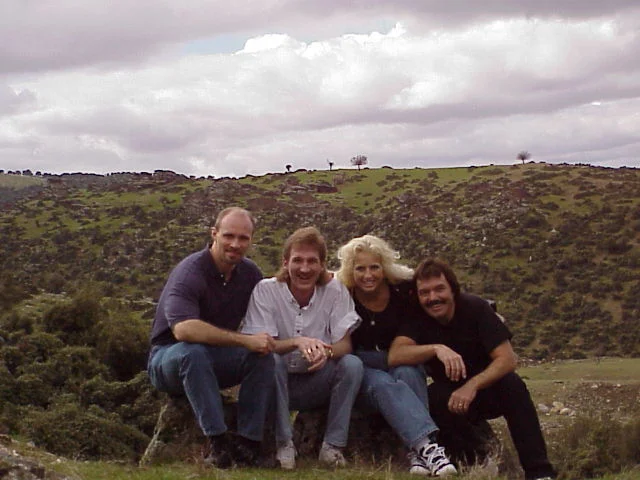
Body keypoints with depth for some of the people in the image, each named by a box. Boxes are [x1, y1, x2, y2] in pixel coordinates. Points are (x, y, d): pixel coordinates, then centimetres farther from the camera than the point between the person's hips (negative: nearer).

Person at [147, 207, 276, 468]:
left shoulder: (250, 273, -1)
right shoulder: (190, 272, -23)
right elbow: (183, 329, -39)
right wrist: (245, 340, -40)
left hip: (215, 361, 6)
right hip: (169, 358, -5)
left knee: (264, 356, -21)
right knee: (193, 352, -38)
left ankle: (248, 442, -25)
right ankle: (218, 440, -37)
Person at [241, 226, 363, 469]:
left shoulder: (335, 290, -8)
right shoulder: (265, 290, -12)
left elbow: (345, 344, -13)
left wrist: (327, 351, -38)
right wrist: (297, 342, -39)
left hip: (317, 385, 2)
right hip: (279, 382, -1)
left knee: (352, 364, -25)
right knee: (271, 361, -32)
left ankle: (333, 445, -16)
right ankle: (284, 444, -20)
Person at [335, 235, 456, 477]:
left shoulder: (404, 289, -7)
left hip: (405, 367, 2)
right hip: (363, 372, -1)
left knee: (406, 373, -31)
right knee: (383, 383, -32)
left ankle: (418, 453, -41)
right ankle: (427, 445, -50)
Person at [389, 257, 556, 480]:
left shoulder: (476, 308, -18)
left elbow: (507, 359, -24)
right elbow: (395, 356, -31)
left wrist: (472, 385, -39)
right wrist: (436, 348, -46)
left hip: (486, 388, -1)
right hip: (450, 395, 1)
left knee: (512, 385, -33)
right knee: (432, 398, -32)